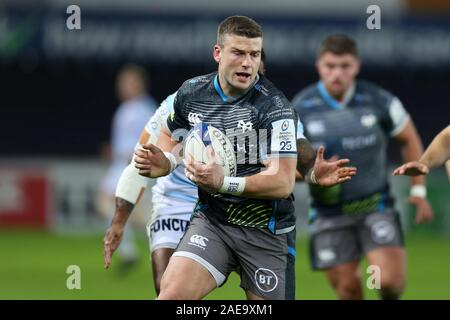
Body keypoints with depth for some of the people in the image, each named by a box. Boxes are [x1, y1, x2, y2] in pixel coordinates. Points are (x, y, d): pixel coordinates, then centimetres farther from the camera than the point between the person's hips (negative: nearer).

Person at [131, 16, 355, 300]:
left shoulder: (274, 106, -16)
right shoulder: (191, 93, 0)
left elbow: (283, 182, -22)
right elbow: (171, 136, 22)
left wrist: (223, 182, -34)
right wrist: (164, 162, -1)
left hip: (266, 231, -3)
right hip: (211, 221, 3)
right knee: (172, 293, -20)